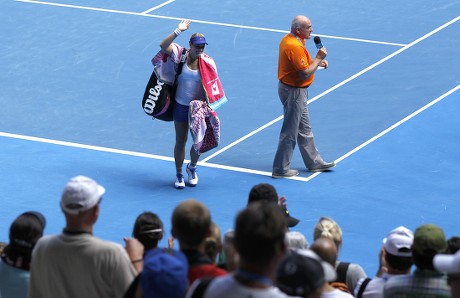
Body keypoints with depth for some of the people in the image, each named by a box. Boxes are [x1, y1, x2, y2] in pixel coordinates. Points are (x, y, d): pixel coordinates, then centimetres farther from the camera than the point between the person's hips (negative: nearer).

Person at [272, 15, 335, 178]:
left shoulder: (288, 39, 5)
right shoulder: (295, 47, -27)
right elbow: (305, 73, -27)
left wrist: (317, 61, 4)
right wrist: (318, 58, -16)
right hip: (294, 91, -11)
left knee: (305, 129, 21)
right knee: (290, 132, 0)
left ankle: (314, 162, 33)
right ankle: (280, 169, 9)